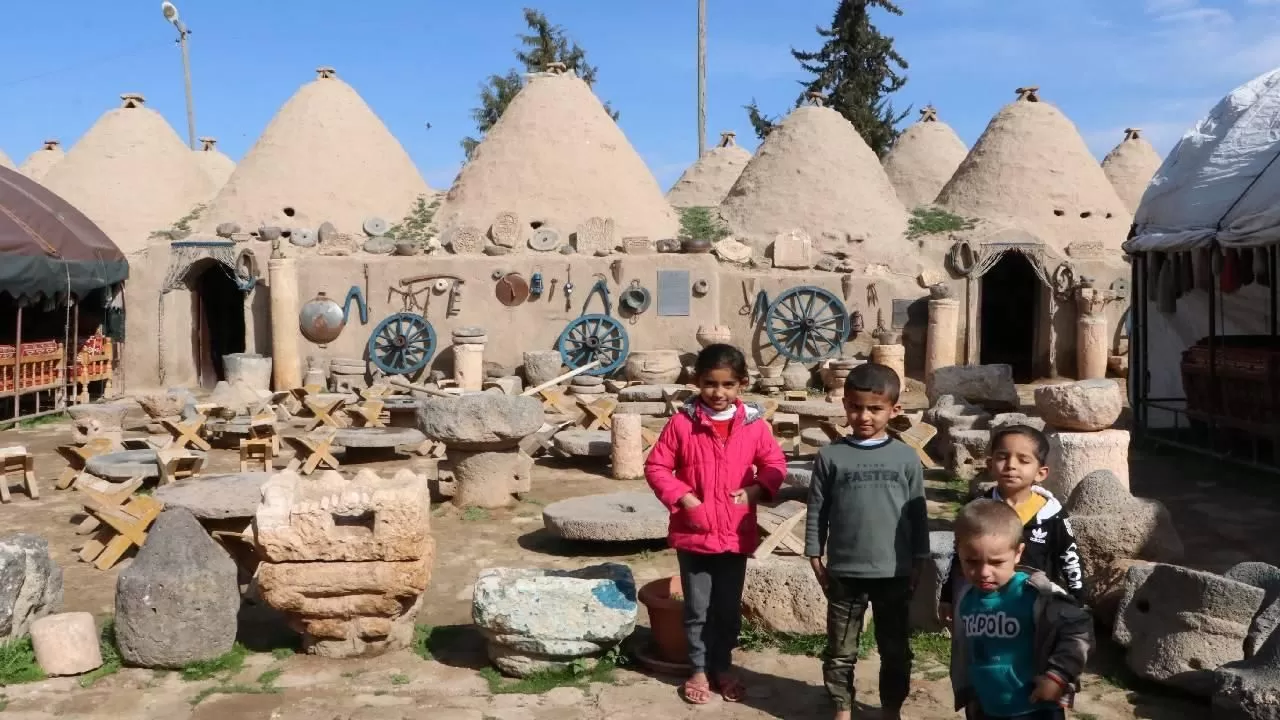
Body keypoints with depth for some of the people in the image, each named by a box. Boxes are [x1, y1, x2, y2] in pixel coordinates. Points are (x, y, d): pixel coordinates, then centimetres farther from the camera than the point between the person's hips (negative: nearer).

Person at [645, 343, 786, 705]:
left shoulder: (754, 424, -4)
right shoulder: (682, 423, -9)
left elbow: (775, 465, 6)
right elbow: (656, 466, -4)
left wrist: (754, 490, -11)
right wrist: (682, 497, -15)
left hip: (736, 535, 1)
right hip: (693, 533, -1)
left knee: (729, 608, 15)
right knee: (697, 609, 11)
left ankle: (723, 667, 32)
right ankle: (699, 670, 27)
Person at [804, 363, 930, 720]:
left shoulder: (906, 458, -2)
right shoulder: (830, 456, -4)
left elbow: (918, 514, 4)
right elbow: (817, 511, 1)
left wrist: (918, 561, 4)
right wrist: (815, 557, 0)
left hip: (895, 573, 1)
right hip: (845, 572, -1)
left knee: (895, 649, 14)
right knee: (841, 649, 11)